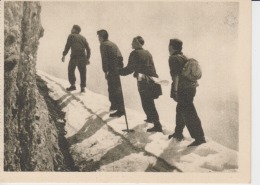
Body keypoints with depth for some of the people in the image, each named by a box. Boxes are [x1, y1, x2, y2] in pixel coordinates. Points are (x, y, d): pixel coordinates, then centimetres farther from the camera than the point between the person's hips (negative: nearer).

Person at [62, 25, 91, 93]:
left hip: (74, 56, -4)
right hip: (83, 57, 4)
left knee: (71, 70, 10)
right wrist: (88, 58, 19)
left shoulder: (71, 36, 8)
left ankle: (73, 85, 3)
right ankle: (83, 87, 5)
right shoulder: (83, 38, 20)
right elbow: (88, 49, 16)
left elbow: (67, 46, -1)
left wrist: (64, 55, 2)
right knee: (82, 72, 7)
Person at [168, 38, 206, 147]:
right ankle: (178, 134, 34)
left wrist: (175, 90, -24)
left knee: (189, 114, -9)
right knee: (180, 110, 22)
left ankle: (199, 138, -11)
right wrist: (195, 82, 37)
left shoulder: (173, 58, -10)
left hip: (183, 90, -10)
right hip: (191, 87, 10)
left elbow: (175, 75, -20)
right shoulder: (184, 58, 15)